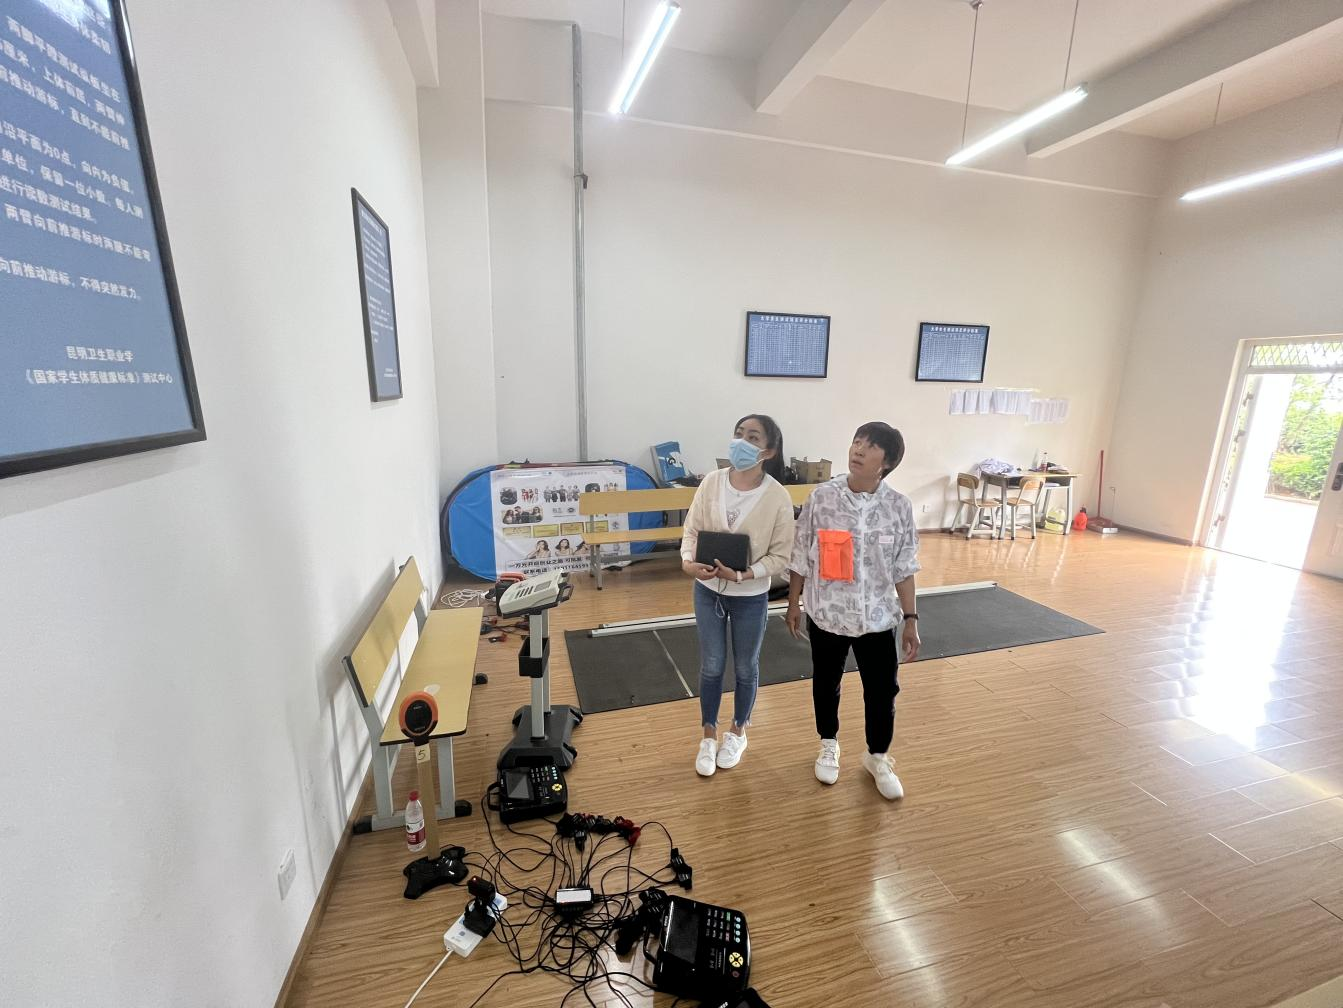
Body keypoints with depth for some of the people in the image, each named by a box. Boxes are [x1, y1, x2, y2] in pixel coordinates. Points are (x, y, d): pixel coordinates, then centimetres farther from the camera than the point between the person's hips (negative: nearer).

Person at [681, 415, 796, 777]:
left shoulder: (778, 497, -17)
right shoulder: (711, 482, -10)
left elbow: (780, 556, -12)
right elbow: (692, 531, -4)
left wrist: (743, 575, -25)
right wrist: (688, 562, -23)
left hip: (751, 596, -1)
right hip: (708, 590, 2)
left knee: (746, 668, 18)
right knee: (710, 666, 15)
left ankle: (737, 732, 45)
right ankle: (709, 735, 39)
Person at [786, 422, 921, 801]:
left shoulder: (899, 506, -8)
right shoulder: (821, 497, -11)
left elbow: (904, 568, -1)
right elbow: (801, 557, -3)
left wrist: (910, 618, -1)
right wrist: (793, 603, 2)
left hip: (878, 617, 1)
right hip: (826, 614, 0)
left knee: (883, 690, 13)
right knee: (826, 684, 19)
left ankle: (878, 757, 41)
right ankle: (828, 746, 46)